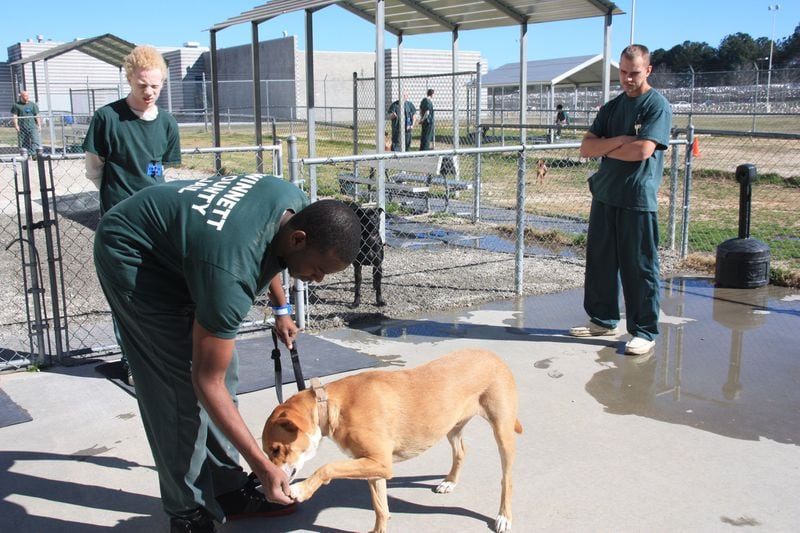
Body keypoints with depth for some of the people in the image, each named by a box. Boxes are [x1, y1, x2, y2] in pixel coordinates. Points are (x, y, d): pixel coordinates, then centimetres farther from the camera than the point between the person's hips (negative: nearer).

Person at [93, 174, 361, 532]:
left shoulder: (298, 205, -16)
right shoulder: (231, 272, -40)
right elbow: (207, 382, -32)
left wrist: (280, 308, 17)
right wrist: (263, 466, -29)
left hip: (175, 241, 9)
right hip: (131, 254, -8)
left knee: (222, 367, 4)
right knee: (183, 383, -15)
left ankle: (227, 490, 15)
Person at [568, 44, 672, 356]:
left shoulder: (657, 105, -4)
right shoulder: (611, 107, 15)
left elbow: (643, 150, -18)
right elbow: (586, 148, 6)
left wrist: (605, 149, -4)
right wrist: (619, 141, -10)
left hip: (638, 200, -6)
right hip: (605, 196, 7)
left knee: (639, 268, 0)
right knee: (600, 260, 12)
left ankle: (645, 332, 10)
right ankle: (603, 321, 25)